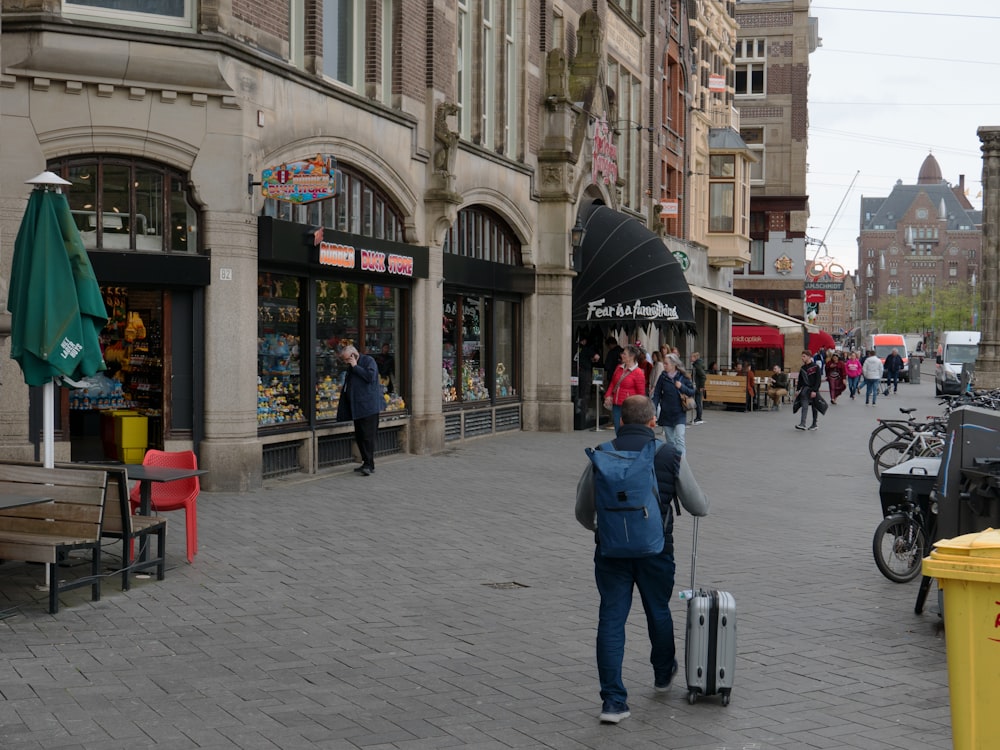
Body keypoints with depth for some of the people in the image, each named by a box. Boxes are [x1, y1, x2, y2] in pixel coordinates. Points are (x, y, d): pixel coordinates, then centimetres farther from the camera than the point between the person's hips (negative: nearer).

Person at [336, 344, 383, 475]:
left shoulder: (368, 361, -6)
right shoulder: (351, 367, 20)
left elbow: (371, 377, -21)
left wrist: (355, 366, -15)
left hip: (369, 406, -9)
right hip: (358, 408, 9)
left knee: (368, 436, -11)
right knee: (359, 437, 9)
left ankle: (369, 465, -11)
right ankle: (366, 463, 15)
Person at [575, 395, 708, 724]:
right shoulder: (669, 454, -3)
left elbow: (583, 511, 8)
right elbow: (698, 507, 3)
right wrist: (703, 504, 27)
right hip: (655, 548, 0)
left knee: (611, 619, 3)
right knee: (658, 611, 20)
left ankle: (613, 700, -2)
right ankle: (663, 673, 44)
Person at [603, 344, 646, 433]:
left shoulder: (638, 373, -9)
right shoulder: (619, 368, 10)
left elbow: (641, 393, -6)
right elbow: (612, 383, 19)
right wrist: (608, 395, 4)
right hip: (616, 406, 6)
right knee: (618, 432, 10)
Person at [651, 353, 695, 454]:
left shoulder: (683, 377, -4)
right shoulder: (663, 377, 1)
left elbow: (692, 392, 0)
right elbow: (657, 394, 2)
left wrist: (682, 387, -17)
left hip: (679, 413, -3)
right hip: (666, 414, 3)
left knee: (679, 439, -15)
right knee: (670, 441, 9)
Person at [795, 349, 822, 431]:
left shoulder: (815, 367, -8)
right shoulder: (802, 368, 9)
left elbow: (818, 380, -11)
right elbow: (800, 380, 16)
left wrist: (814, 391, -17)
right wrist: (798, 390, 7)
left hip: (813, 390, -4)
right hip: (805, 388, 4)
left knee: (814, 407, 6)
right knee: (804, 406, -10)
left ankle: (815, 424, 18)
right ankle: (802, 424, -18)